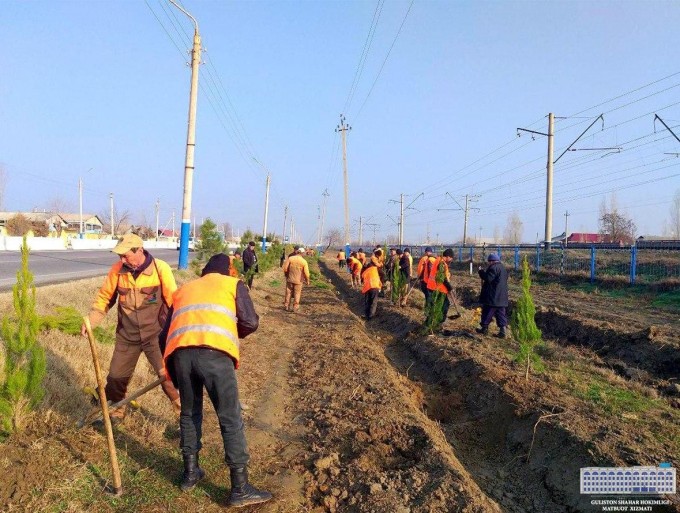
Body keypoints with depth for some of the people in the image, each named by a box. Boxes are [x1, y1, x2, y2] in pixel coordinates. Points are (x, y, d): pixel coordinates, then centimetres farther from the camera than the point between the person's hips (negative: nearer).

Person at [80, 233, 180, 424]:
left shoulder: (160, 268, -16)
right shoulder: (117, 270, -7)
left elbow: (173, 301, -12)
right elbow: (104, 297, 3)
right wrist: (90, 321, -8)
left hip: (155, 334, -4)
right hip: (127, 336, 4)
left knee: (168, 375, -10)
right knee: (116, 376, 14)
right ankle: (116, 411, 41)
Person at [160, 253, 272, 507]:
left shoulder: (183, 289, 33)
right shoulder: (233, 284, 23)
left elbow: (164, 335, 31)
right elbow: (250, 322, 9)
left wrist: (171, 368, 42)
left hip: (180, 352, 4)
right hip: (214, 352, -4)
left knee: (189, 414, 24)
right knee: (231, 420, 4)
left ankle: (190, 473, 36)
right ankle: (240, 489, 9)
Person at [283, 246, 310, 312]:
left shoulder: (290, 258, -9)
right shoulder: (304, 261, -12)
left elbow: (285, 268, -6)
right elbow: (306, 273, -11)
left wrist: (286, 275, 12)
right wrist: (307, 281, 4)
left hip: (290, 279, 2)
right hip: (298, 280, -2)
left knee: (288, 292, 15)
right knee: (297, 294, 11)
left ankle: (286, 305, 24)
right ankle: (295, 307, 15)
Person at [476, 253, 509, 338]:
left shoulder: (493, 268, -15)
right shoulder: (502, 268, 15)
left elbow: (488, 278, -21)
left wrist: (481, 271, -8)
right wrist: (484, 271, 18)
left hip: (492, 297, -8)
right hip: (502, 297, 9)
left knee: (487, 313, 5)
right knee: (500, 314, 7)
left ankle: (484, 328, 15)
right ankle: (502, 331, 4)